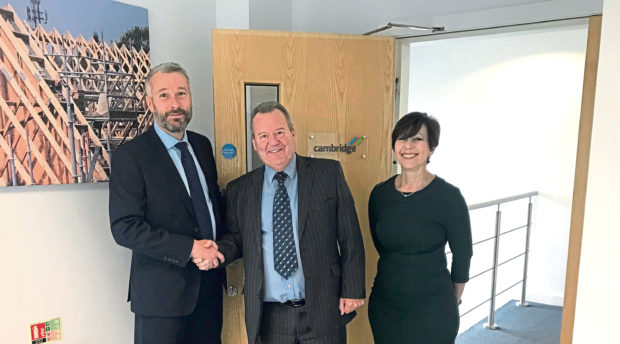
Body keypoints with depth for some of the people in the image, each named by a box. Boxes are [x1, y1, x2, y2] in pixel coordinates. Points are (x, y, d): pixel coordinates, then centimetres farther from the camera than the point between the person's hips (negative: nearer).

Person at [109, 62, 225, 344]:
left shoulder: (202, 145, 6)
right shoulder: (129, 156, -12)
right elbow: (124, 227, -17)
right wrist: (189, 248, -21)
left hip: (209, 285, 6)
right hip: (161, 291, -5)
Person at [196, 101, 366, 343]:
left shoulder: (329, 173, -2)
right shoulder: (239, 190, 3)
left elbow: (350, 237, -2)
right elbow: (236, 239, 11)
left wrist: (352, 290, -4)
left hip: (323, 312, -1)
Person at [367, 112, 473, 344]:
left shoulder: (448, 196, -12)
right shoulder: (379, 194, -2)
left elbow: (462, 255, -2)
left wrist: (452, 302, 8)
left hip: (432, 312, -3)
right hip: (384, 305, 4)